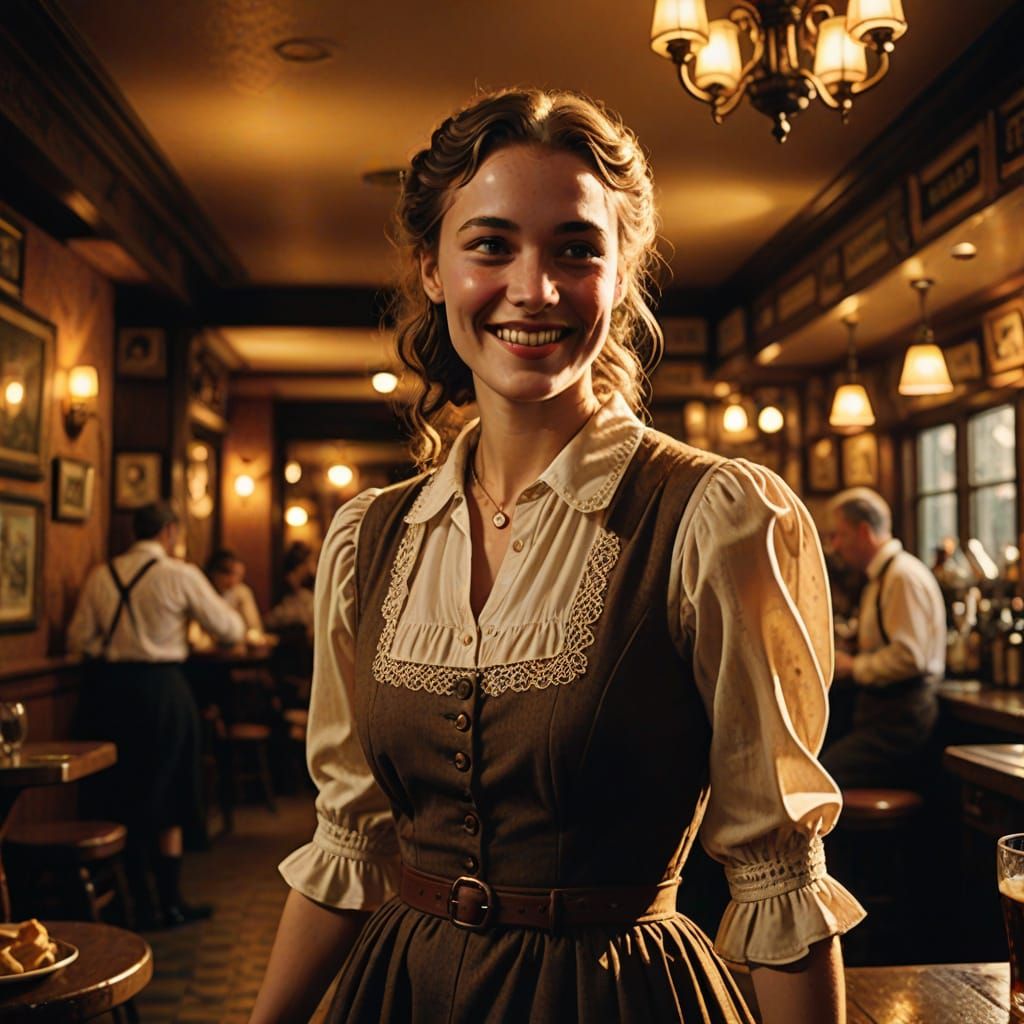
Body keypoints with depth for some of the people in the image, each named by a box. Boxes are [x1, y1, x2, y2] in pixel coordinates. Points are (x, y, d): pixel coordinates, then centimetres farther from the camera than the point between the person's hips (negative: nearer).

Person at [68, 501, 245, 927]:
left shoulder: (101, 575, 4)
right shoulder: (180, 575, -8)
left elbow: (79, 639, 5)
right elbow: (229, 629, -3)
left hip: (110, 687, 4)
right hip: (161, 689, -4)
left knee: (125, 797, 14)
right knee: (169, 801, 9)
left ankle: (137, 904, 20)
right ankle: (171, 904, 16)